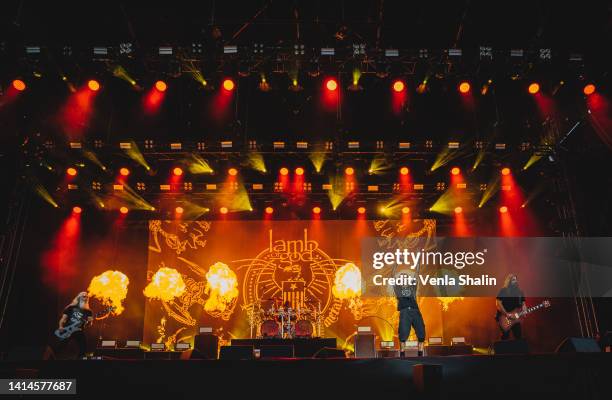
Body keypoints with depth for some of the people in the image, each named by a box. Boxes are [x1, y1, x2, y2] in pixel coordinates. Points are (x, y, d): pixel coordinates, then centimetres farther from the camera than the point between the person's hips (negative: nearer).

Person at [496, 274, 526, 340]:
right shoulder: (503, 291, -7)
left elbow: (523, 303, 14)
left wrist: (524, 311, -8)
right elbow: (498, 303, -14)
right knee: (505, 337, 1)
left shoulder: (519, 292, 10)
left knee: (519, 336, 7)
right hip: (504, 318, -5)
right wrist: (507, 314, -20)